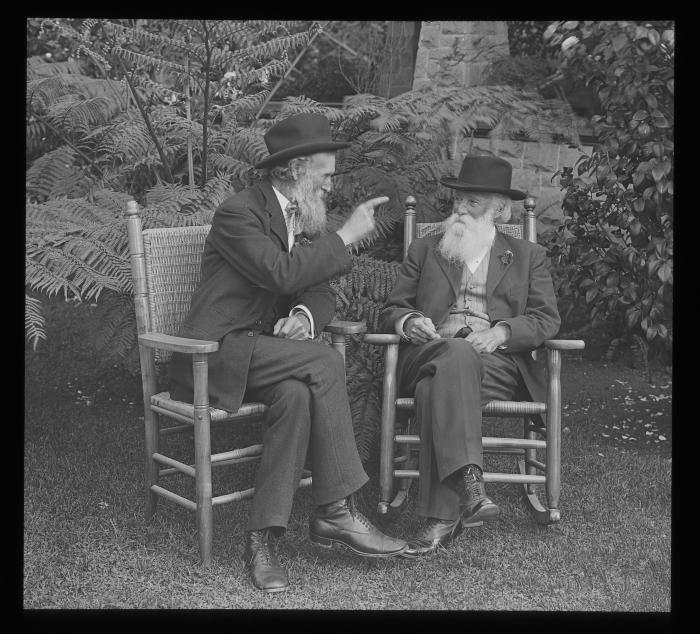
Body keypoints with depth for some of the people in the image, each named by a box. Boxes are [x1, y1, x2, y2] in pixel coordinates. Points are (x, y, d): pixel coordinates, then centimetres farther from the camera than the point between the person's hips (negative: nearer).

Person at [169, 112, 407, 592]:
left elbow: (321, 292, 12)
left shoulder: (301, 217, 14)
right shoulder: (238, 214, -13)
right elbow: (282, 273, -26)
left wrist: (305, 315, -12)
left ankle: (264, 535, -27)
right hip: (216, 352, -7)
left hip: (260, 352, 7)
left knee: (297, 394, -28)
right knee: (323, 361, -28)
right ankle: (337, 511, -24)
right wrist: (346, 236, -18)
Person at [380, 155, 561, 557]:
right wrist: (409, 322, -6)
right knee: (457, 354, -38)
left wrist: (500, 333, -12)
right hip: (432, 352, 1)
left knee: (440, 387, -36)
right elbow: (391, 310, 20)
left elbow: (547, 320, 9)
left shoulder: (528, 256, 22)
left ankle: (442, 516, -44)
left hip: (499, 362, -1)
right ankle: (469, 484, -50)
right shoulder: (424, 251, 26)